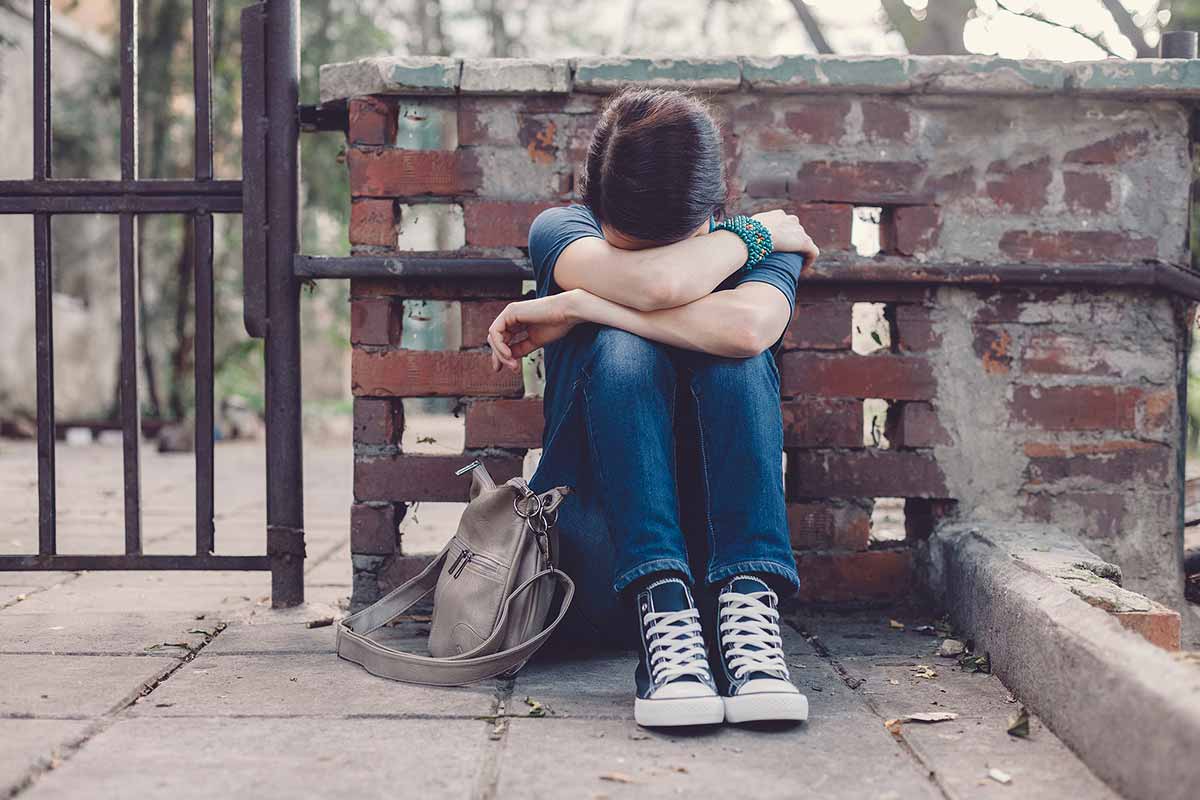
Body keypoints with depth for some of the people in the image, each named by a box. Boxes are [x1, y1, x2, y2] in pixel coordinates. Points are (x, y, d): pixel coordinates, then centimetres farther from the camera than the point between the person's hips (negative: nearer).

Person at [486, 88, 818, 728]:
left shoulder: (762, 247, 0)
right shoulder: (561, 230, -1)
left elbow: (750, 326, -27)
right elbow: (654, 283, -25)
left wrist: (575, 307, -21)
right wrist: (750, 235, -7)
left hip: (721, 527, 1)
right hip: (596, 540, -1)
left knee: (734, 352, -24)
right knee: (623, 347, -25)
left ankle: (749, 608, -34)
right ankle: (662, 610, -37)